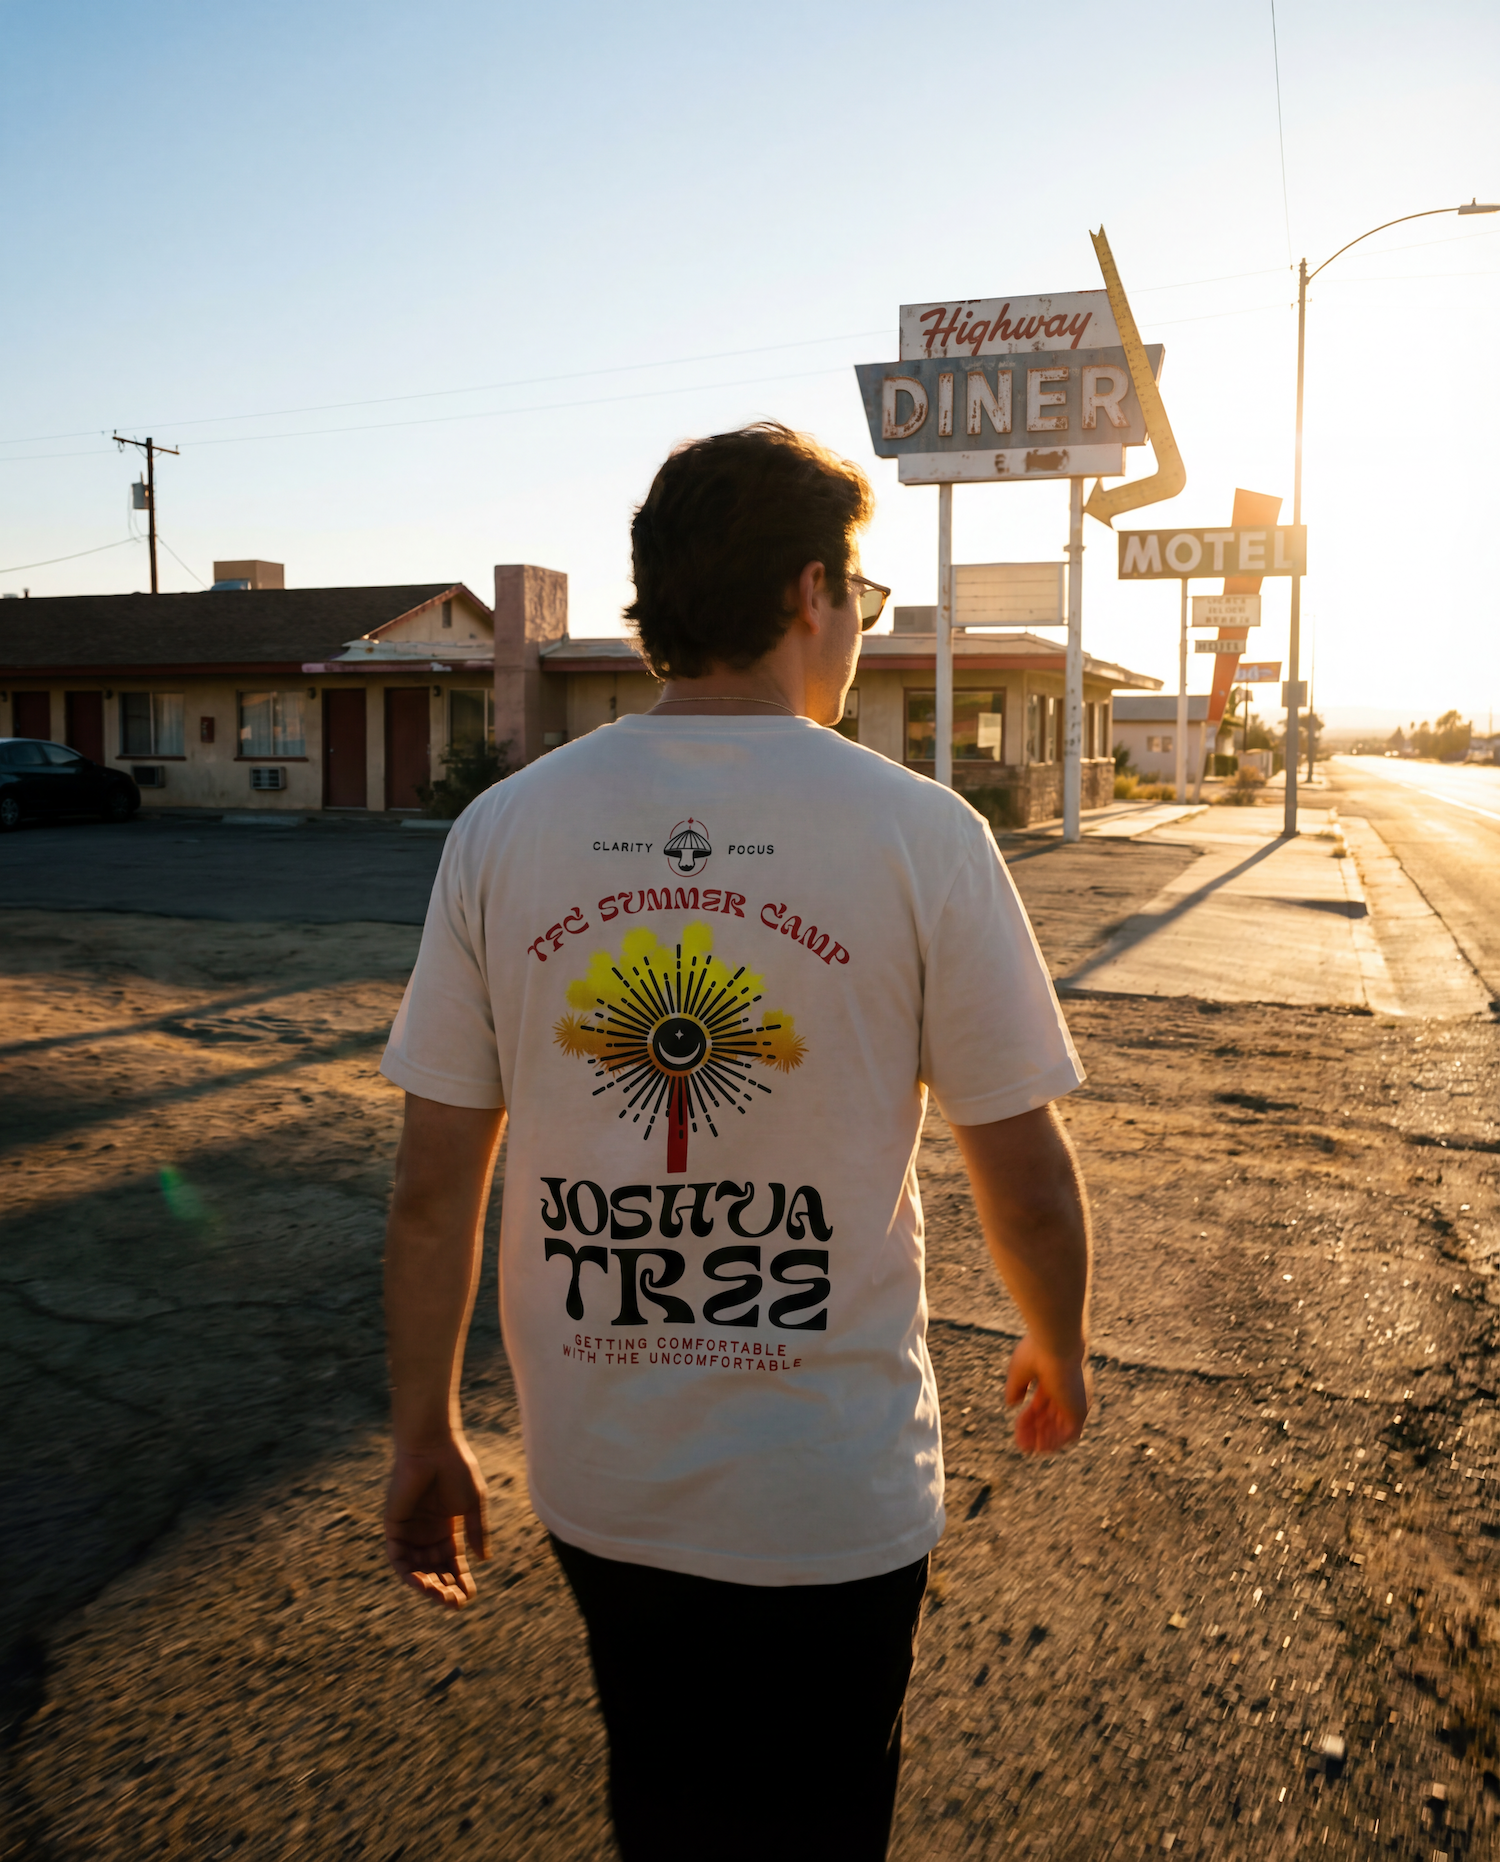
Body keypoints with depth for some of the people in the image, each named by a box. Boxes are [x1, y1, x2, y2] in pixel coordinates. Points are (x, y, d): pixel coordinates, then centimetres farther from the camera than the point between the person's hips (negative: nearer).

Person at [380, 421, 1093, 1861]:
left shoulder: (501, 829, -7)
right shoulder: (920, 833, -14)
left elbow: (433, 1186, -4)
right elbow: (1027, 1182, -8)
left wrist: (424, 1435, 10)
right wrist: (1057, 1357, 12)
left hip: (595, 1485, 3)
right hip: (833, 1502, -2)